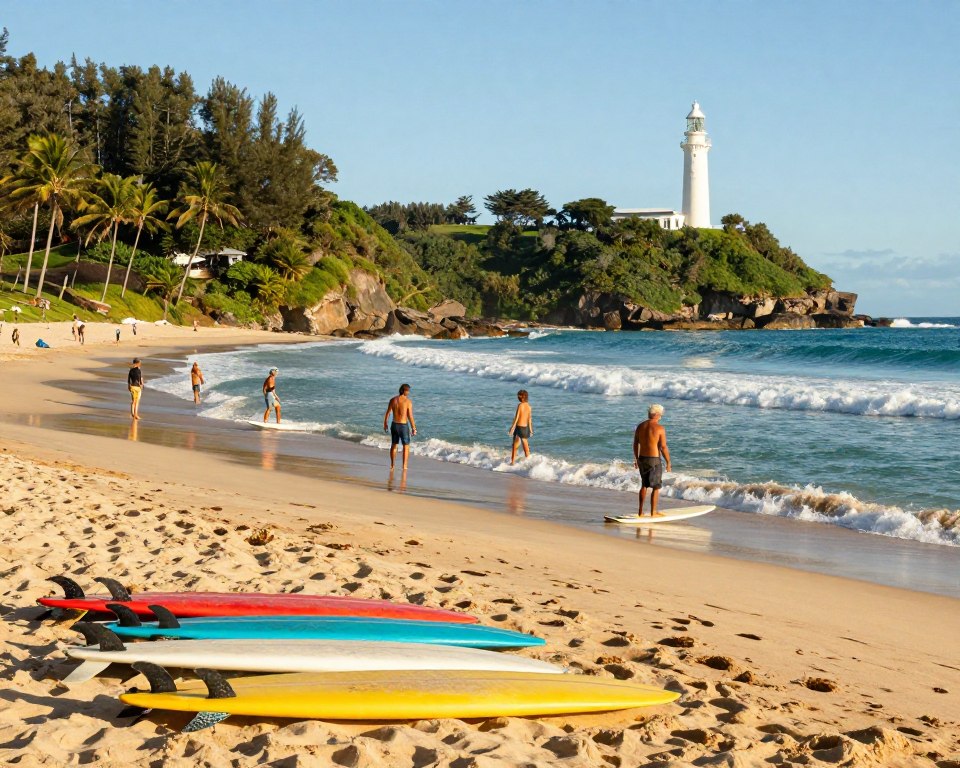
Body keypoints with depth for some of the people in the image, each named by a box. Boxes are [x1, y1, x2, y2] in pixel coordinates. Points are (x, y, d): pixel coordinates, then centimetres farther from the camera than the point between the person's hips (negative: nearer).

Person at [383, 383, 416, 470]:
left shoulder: (393, 400, -3)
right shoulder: (408, 402, -15)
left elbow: (387, 413, 3)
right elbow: (410, 417, -15)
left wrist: (385, 424, 16)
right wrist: (414, 428, -6)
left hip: (394, 425, 4)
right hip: (403, 426, -4)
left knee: (394, 445, 19)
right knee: (406, 446, 11)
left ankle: (392, 465, 25)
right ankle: (404, 466, 7)